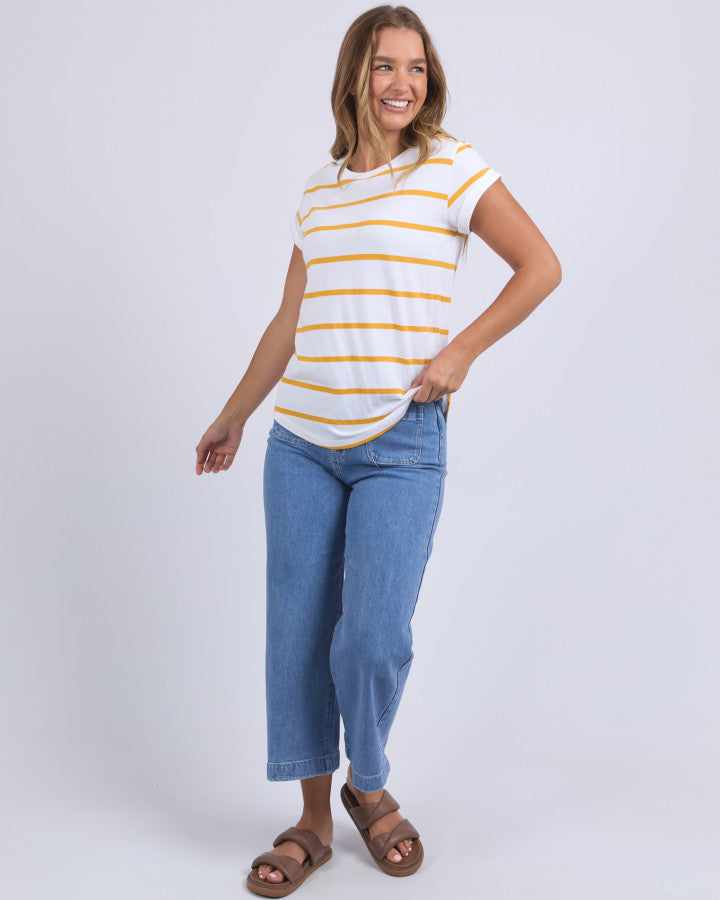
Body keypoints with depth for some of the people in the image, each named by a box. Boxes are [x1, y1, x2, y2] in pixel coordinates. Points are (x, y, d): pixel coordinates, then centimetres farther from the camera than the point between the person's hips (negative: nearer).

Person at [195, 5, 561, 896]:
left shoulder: (451, 166, 0)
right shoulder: (320, 186, 13)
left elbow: (541, 266, 0)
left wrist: (458, 354, -8)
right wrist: (234, 414, 21)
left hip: (400, 442, -4)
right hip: (301, 440, 5)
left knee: (374, 635, -9)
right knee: (297, 630, 5)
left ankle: (368, 785, 22)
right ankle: (313, 817, 21)